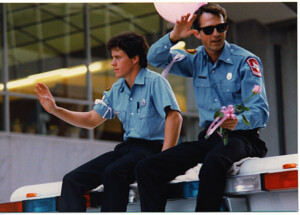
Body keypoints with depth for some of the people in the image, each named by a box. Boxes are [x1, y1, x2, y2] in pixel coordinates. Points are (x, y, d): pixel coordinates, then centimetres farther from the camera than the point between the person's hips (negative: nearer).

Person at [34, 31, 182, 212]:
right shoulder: (117, 90, 17)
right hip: (127, 148, 8)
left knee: (113, 173, -38)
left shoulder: (155, 82, -6)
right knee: (72, 180, -11)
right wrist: (55, 110, 12)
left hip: (152, 148, -8)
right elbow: (91, 120, 23)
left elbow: (174, 117, -18)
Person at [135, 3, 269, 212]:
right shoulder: (197, 60, 14)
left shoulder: (246, 61, -3)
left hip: (240, 137, -5)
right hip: (209, 138, 6)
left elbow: (260, 111, -10)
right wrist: (173, 36, -11)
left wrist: (237, 122, -33)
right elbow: (155, 58, 9)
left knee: (214, 161, -41)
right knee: (146, 168, -13)